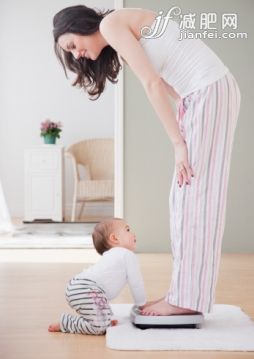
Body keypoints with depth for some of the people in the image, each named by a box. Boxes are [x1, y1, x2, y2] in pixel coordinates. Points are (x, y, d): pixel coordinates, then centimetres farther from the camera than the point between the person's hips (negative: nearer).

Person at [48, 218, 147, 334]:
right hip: (85, 290, -10)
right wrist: (142, 305, 18)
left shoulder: (109, 256, 32)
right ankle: (65, 323, -4)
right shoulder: (129, 255, 3)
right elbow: (136, 283, 4)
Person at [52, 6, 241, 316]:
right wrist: (181, 141, 8)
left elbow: (152, 85, -13)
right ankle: (183, 292, 13)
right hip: (203, 94, 9)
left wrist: (178, 143, -12)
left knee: (194, 195, -9)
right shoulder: (122, 40, 22)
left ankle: (187, 298, -3)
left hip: (210, 91, -9)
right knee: (186, 196, 8)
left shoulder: (111, 23, -5)